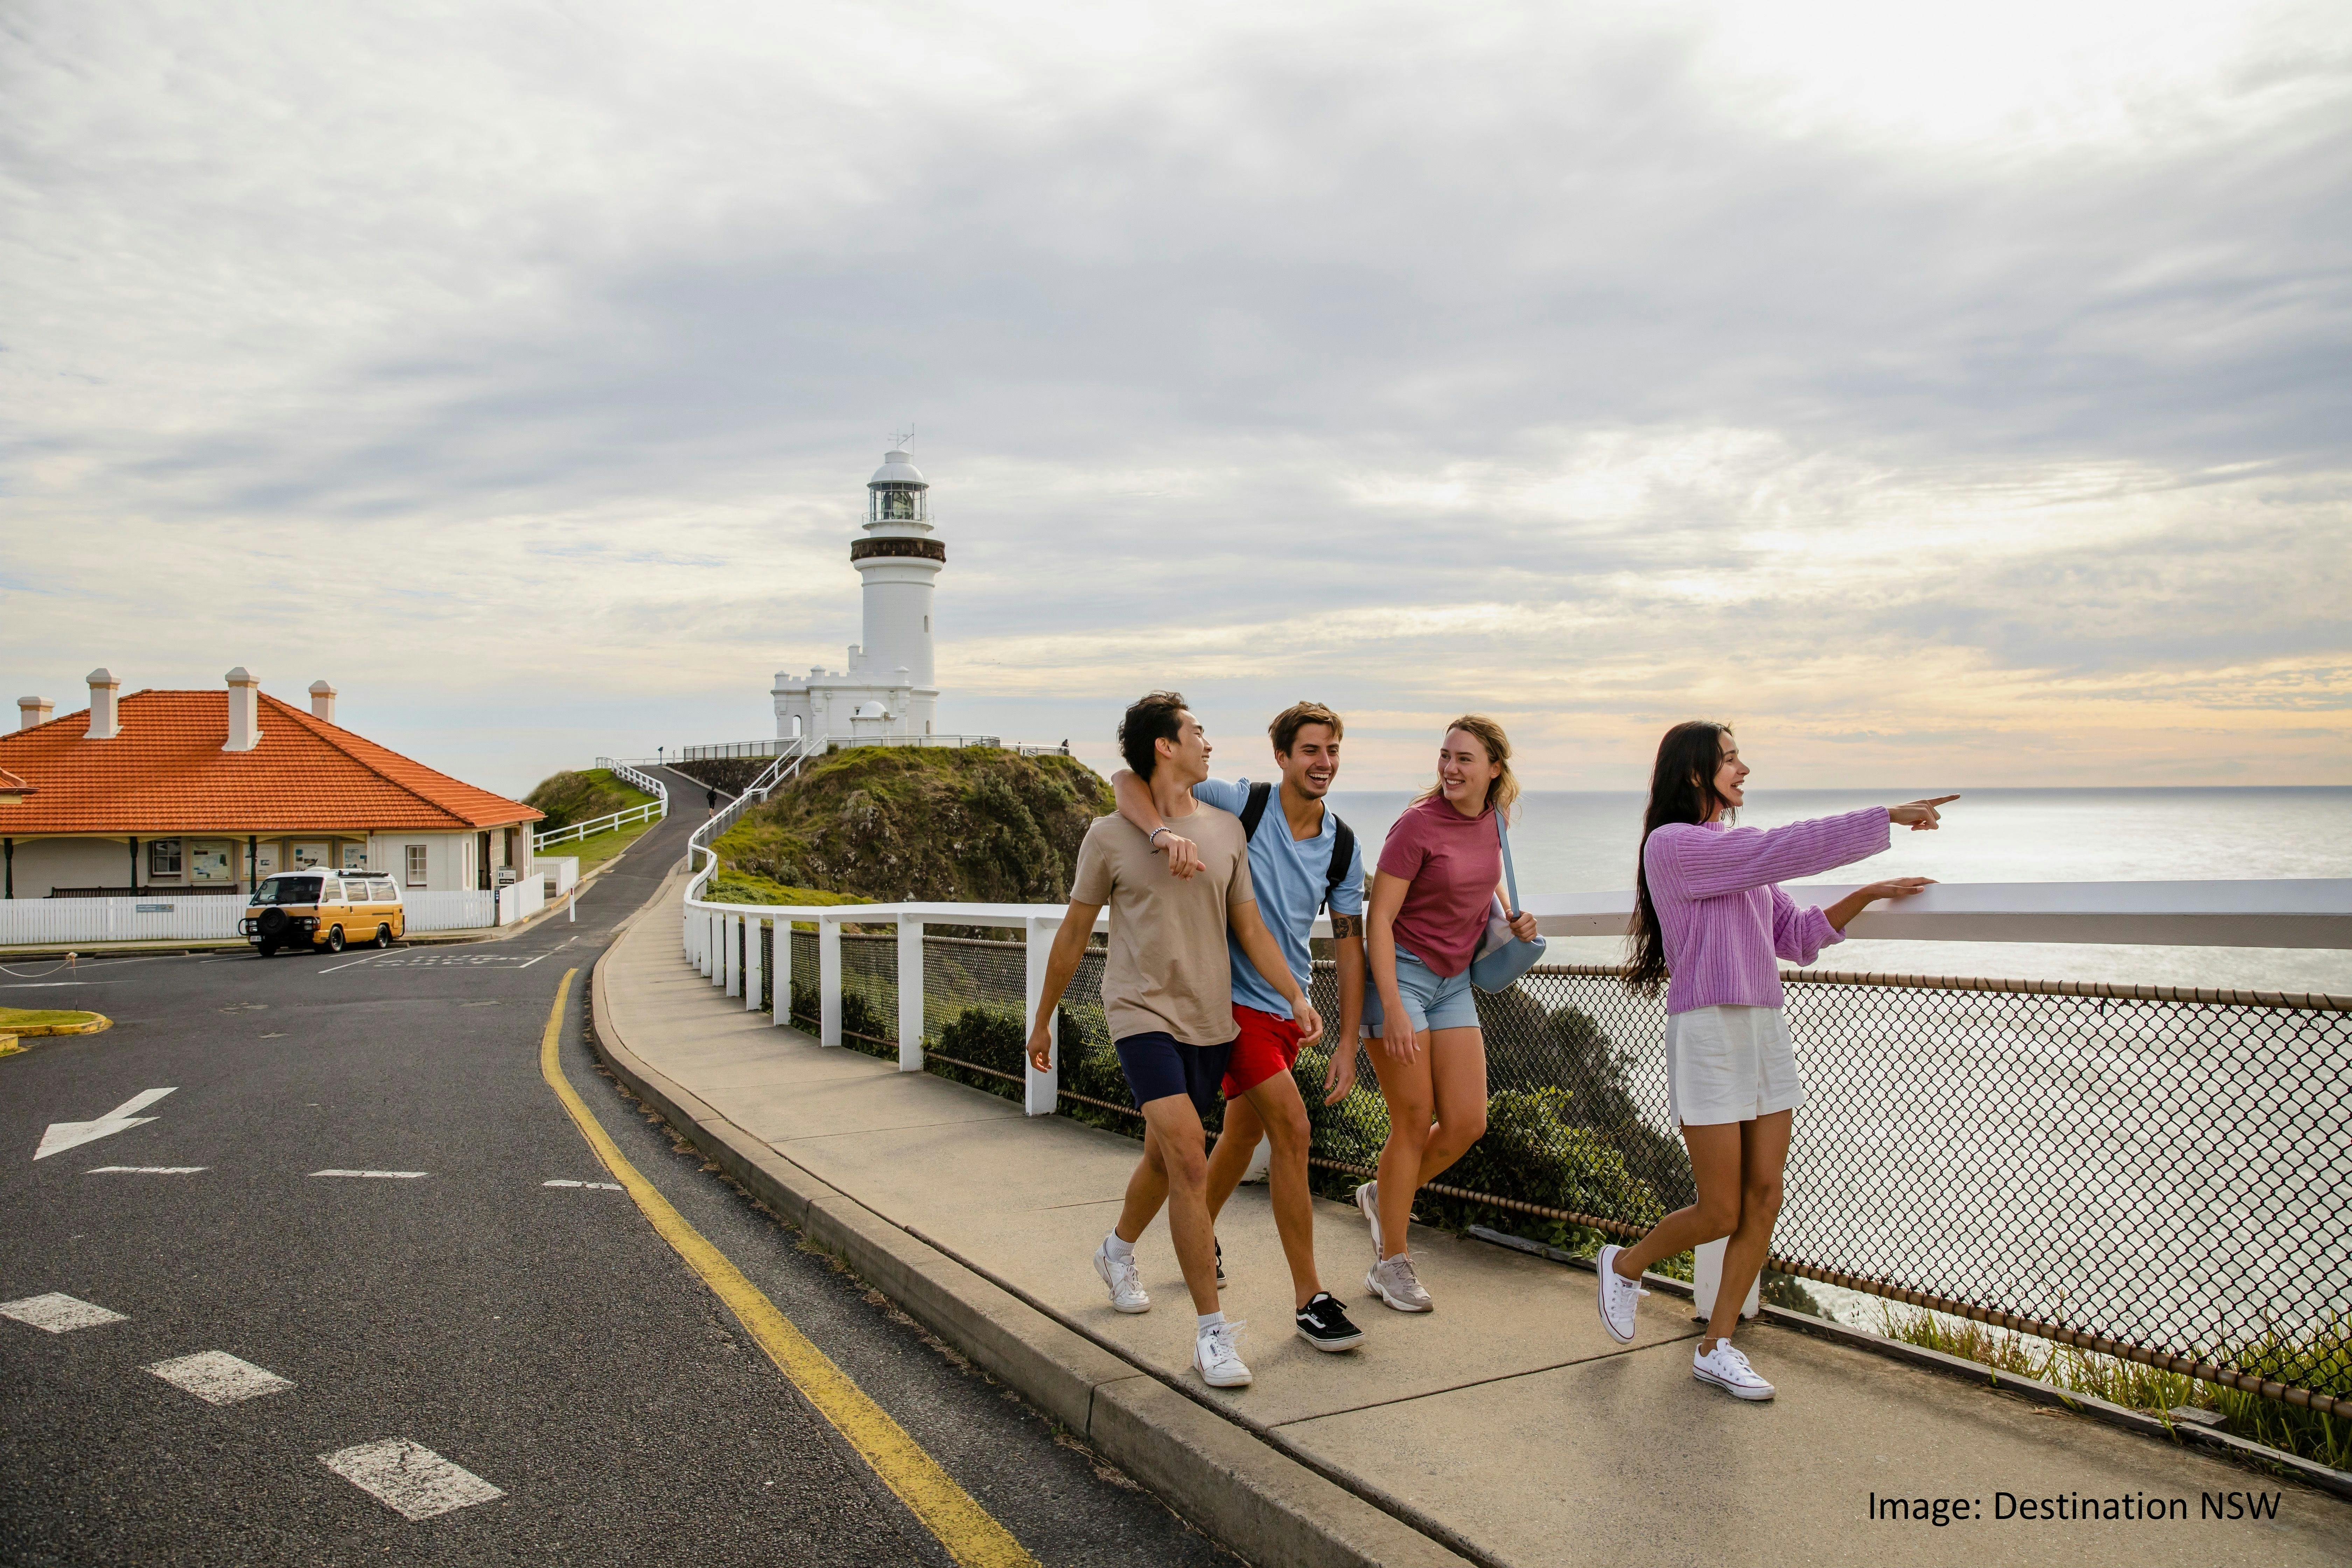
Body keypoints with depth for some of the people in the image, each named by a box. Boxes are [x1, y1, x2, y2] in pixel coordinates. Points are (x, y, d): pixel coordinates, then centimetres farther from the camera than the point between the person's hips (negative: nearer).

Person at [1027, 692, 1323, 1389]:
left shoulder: (1226, 829, 7)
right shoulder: (1111, 837, -5)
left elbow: (1250, 929, 10)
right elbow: (1073, 936, 4)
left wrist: (1296, 996, -3)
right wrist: (1042, 1022, 11)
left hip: (1211, 1020, 5)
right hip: (1144, 1016, -5)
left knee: (1165, 1156, 19)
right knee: (1188, 1157, -17)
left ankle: (1117, 1252, 48)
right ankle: (1212, 1332, -11)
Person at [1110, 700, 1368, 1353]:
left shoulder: (1343, 847, 0)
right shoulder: (1240, 805, -15)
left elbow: (1349, 945, 4)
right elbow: (1128, 779, -20)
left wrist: (1347, 1044, 0)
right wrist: (1165, 833, -41)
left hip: (1289, 1005, 6)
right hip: (1234, 998, -6)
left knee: (1246, 1130, 21)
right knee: (1293, 1130, -15)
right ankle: (1309, 1298, -6)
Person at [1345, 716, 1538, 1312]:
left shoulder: (1493, 818, 2)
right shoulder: (1418, 824, -17)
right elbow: (1378, 918, -17)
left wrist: (1513, 916, 5)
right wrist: (1393, 1008, -23)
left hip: (1454, 982, 6)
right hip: (1401, 973, -6)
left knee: (1467, 1124, 2)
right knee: (1415, 1122, -3)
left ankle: (1383, 1197, 28)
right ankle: (1391, 1264, 12)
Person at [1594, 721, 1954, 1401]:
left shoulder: (1740, 857, 17)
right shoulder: (1673, 844, -10)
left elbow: (1797, 936, 17)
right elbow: (1786, 849, -17)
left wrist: (1867, 896, 5)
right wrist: (1889, 817, -13)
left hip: (1765, 1030, 8)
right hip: (1707, 1032, -8)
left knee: (1764, 1198, 5)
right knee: (1721, 1213, -2)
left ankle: (1716, 1347, 16)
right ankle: (1625, 1265, 26)